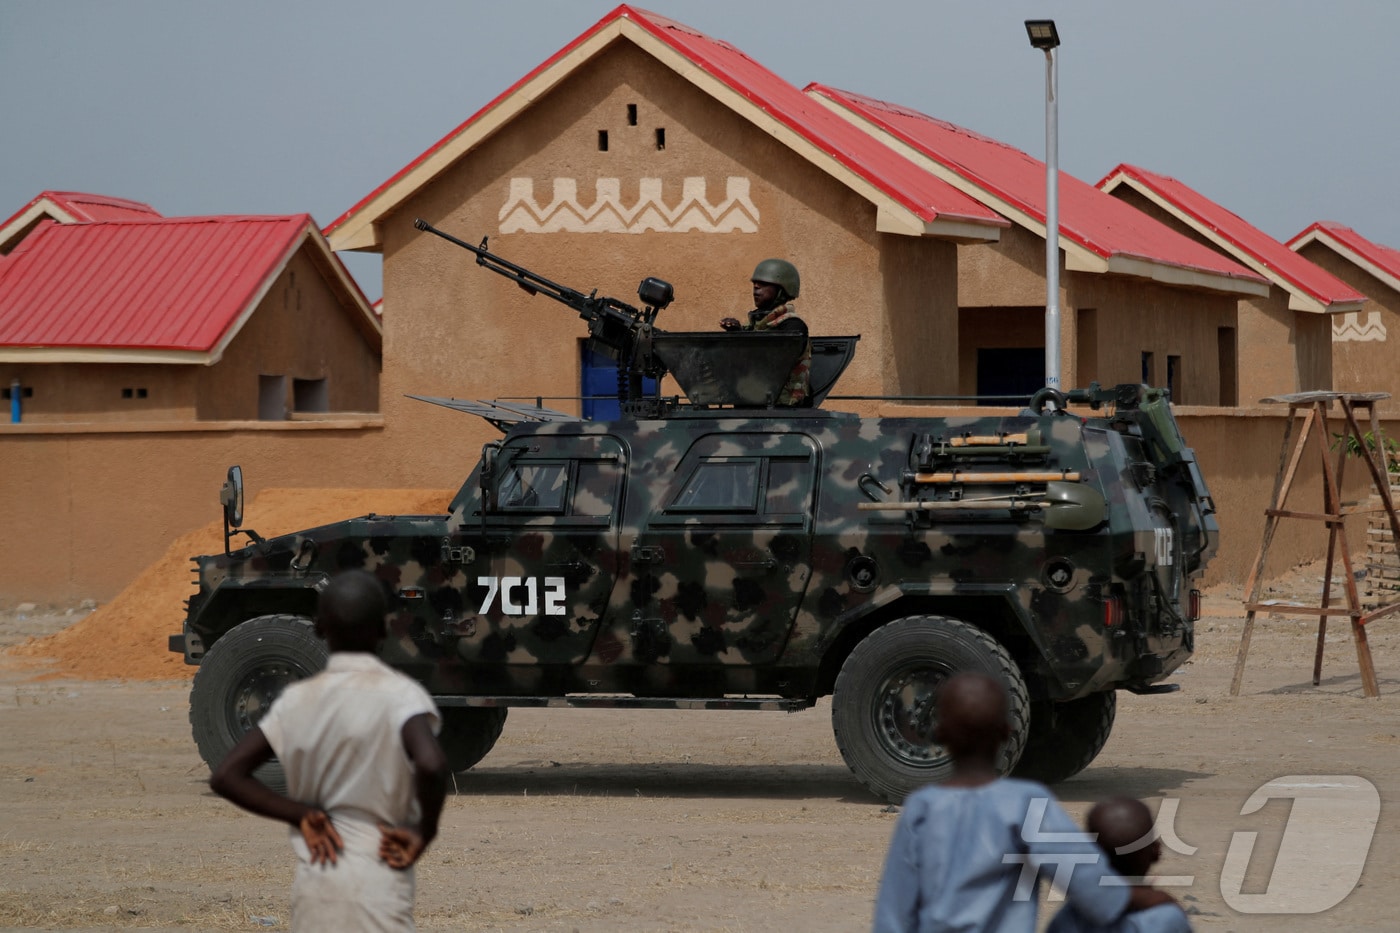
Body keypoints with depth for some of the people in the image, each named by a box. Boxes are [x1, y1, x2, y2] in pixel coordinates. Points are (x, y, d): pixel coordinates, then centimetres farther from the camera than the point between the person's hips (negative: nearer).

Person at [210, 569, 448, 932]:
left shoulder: (296, 699, 5)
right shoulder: (399, 693, -9)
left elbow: (226, 776, 2)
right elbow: (430, 764, -28)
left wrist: (303, 814, 2)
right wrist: (425, 831, -11)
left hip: (314, 880, 5)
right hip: (378, 880, -5)